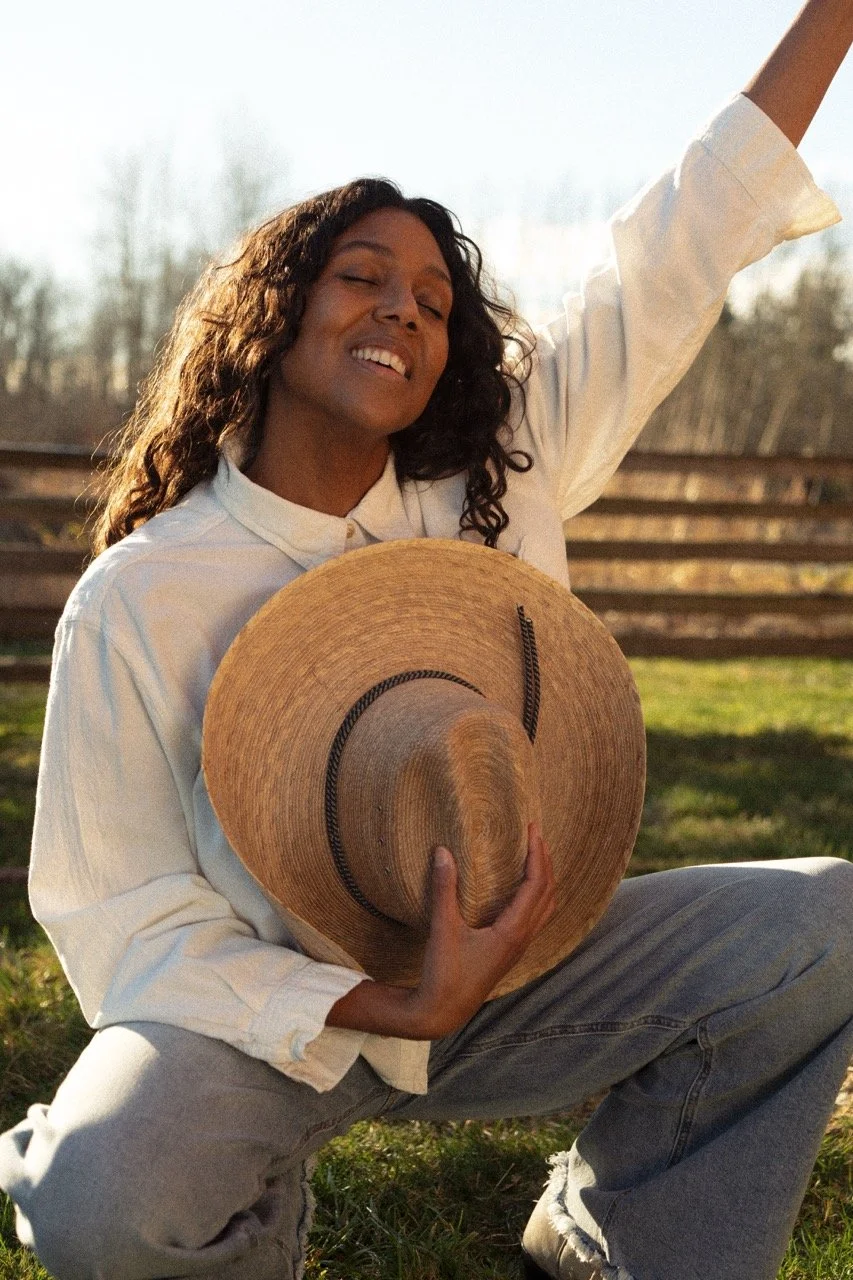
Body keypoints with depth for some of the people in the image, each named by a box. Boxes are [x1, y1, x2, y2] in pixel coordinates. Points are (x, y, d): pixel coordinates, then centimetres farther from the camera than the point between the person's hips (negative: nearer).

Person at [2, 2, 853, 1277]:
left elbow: (677, 258, -3)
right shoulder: (137, 600, -14)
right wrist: (378, 1012, -28)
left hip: (493, 970, 4)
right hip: (264, 1010, -3)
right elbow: (127, 922, -14)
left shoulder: (501, 477, -4)